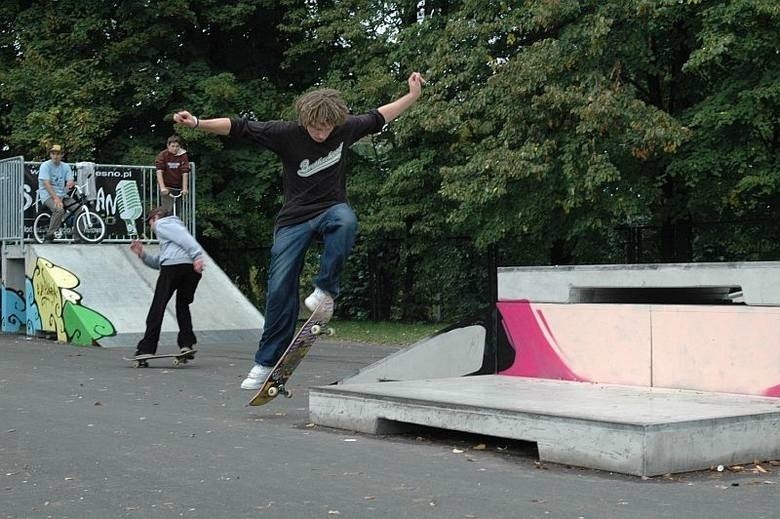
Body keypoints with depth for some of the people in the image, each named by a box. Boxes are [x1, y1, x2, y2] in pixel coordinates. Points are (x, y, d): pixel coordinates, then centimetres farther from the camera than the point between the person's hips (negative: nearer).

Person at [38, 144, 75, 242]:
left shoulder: (65, 167, 10)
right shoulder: (45, 166, -6)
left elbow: (70, 182, 1)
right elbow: (46, 184, -16)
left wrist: (70, 184, -26)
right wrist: (56, 198, -28)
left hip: (62, 195, 5)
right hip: (48, 195, -5)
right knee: (59, 209, -34)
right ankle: (49, 236, -23)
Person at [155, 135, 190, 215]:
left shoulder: (183, 156, -1)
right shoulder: (162, 155, -6)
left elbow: (185, 173, -8)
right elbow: (159, 172, -15)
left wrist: (185, 188, -18)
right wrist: (162, 187, -27)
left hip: (178, 188, 3)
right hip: (166, 188, -3)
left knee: (178, 212, 6)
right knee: (167, 212, -14)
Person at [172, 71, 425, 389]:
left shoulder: (345, 128, -6)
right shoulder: (286, 134, -14)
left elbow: (379, 117, 12)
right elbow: (240, 128, -18)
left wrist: (413, 95, 13)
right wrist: (198, 123, -28)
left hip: (331, 209, 1)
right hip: (294, 218, -1)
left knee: (346, 221, -38)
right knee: (280, 289, -5)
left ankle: (326, 289, -21)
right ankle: (267, 362, 7)